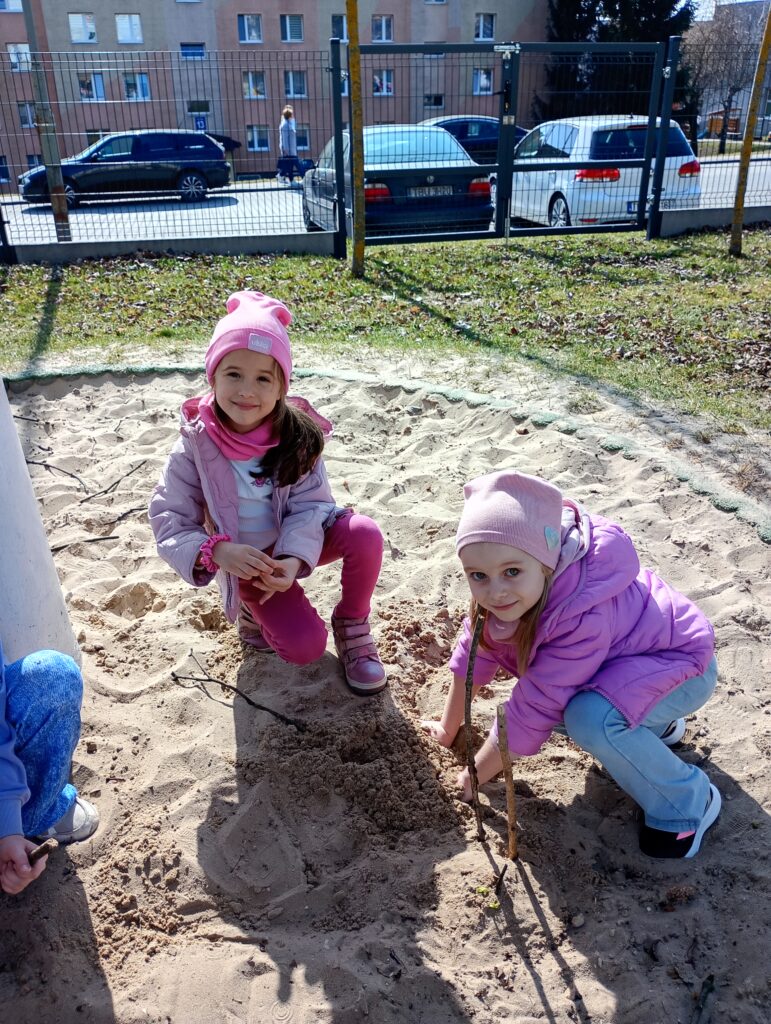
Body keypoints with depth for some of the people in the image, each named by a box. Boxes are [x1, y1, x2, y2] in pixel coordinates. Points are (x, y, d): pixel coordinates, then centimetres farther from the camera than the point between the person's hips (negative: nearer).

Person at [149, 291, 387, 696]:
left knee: (364, 534, -29)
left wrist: (295, 558, -35)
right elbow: (169, 520, -17)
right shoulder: (196, 446, -20)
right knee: (305, 645, -22)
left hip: (297, 544, 2)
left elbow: (310, 504, -16)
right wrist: (216, 551, -35)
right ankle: (255, 609, 13)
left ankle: (352, 626, -2)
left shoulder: (296, 435, -16)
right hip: (246, 560, -2)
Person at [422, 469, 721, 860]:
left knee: (589, 720, -32)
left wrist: (476, 773, -17)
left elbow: (534, 707, -31)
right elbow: (475, 650, -6)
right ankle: (651, 726, 17)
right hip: (622, 658, 8)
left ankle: (685, 803, -6)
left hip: (681, 663, -8)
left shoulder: (584, 618, -40)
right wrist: (448, 728, 5)